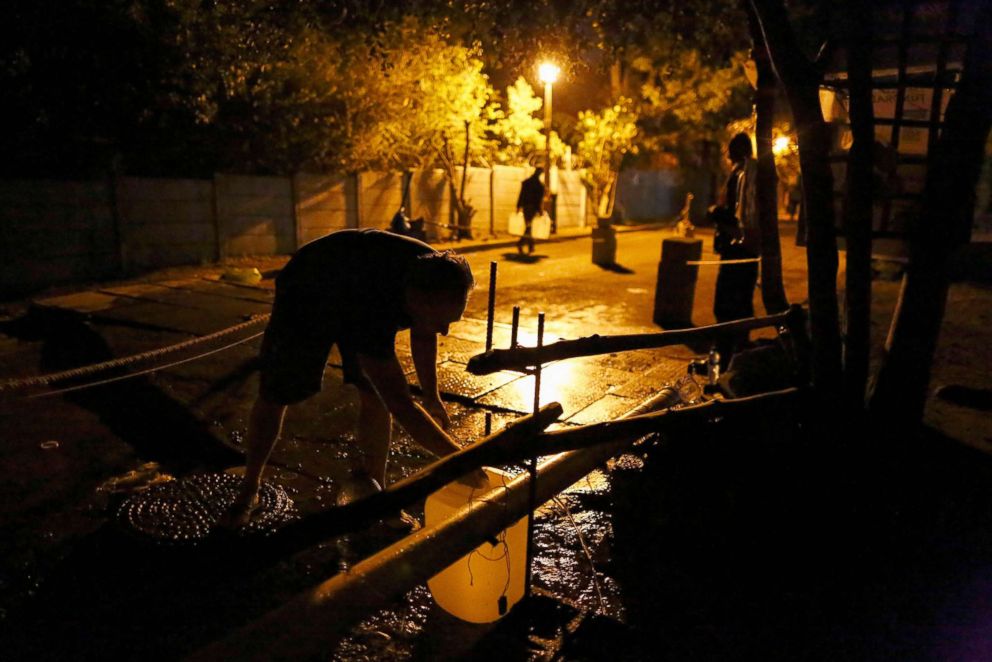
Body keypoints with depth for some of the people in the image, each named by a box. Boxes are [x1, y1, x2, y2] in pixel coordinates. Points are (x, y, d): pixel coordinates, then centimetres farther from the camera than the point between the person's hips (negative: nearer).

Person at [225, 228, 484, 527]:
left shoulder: (438, 276, -28)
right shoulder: (370, 303, -49)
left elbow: (423, 334, -3)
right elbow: (400, 405, -47)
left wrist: (431, 395, 0)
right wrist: (457, 458, -42)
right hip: (305, 297, -5)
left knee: (376, 396, -8)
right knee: (274, 397, 0)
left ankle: (372, 483, 12)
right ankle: (249, 489, 24)